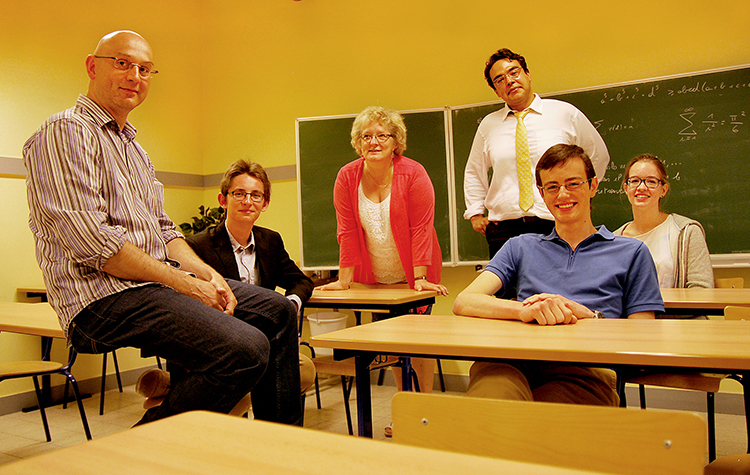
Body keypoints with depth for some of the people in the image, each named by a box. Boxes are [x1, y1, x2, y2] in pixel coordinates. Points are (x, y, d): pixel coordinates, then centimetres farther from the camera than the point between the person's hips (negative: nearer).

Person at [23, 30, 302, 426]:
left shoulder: (131, 145, 23)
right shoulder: (66, 132, -7)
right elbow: (90, 241, -19)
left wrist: (206, 273, 2)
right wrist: (185, 283, -17)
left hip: (158, 282, 10)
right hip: (104, 295, -9)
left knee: (278, 311, 8)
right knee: (245, 350, -27)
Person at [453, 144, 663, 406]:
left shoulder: (631, 253, 22)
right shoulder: (520, 247, 26)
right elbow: (463, 303, 9)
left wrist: (586, 315, -5)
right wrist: (523, 310, -11)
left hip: (585, 368, -1)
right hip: (513, 360, 1)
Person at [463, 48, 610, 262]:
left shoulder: (565, 113, 6)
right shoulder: (488, 125, 10)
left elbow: (598, 155, 17)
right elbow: (474, 172, 23)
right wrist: (475, 212, 13)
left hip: (556, 223, -1)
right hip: (504, 227, 1)